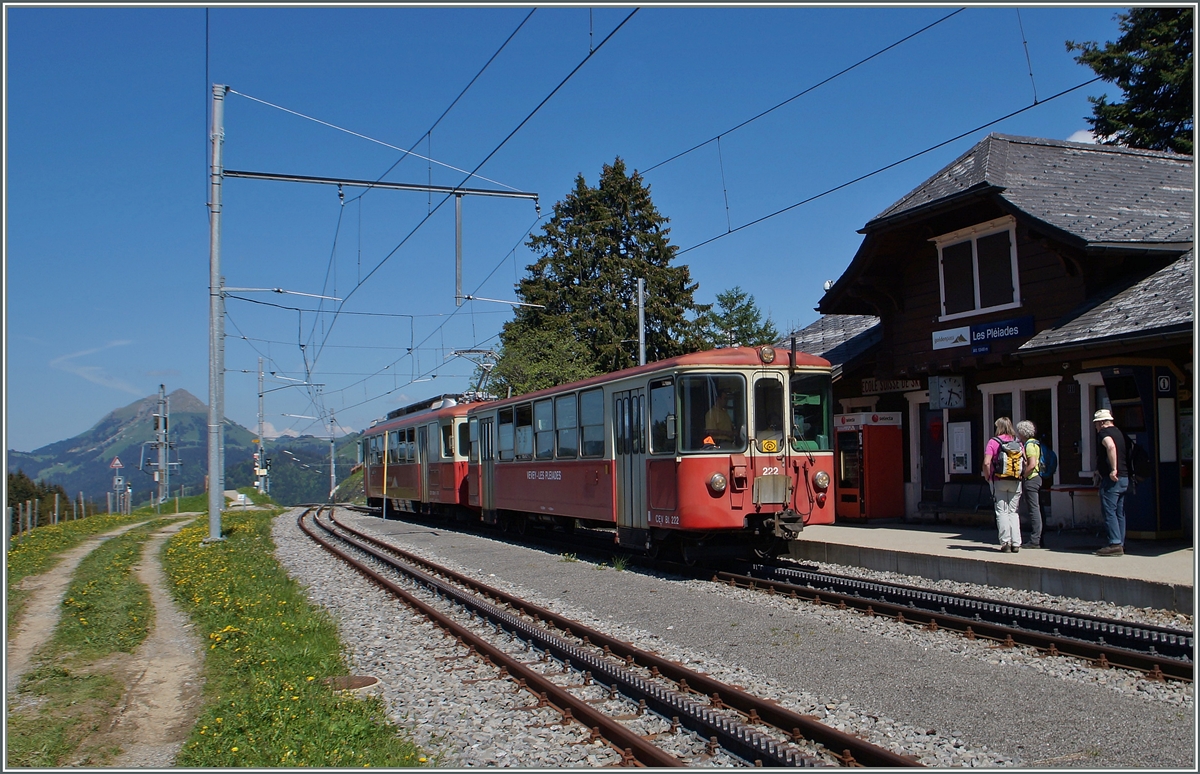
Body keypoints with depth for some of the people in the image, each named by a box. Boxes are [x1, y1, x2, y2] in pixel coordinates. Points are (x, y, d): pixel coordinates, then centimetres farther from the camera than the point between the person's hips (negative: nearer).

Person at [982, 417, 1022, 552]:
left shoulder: (993, 441, -5)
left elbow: (986, 462, -13)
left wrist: (987, 477, 1)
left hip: (999, 481, -3)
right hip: (1016, 482, 3)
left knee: (1002, 512, 3)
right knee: (1013, 512, 10)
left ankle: (1006, 543, 0)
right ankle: (1016, 543, 7)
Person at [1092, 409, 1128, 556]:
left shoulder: (1104, 432, -9)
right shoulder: (1117, 432, 19)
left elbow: (1111, 447, -30)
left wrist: (1113, 470, -29)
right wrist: (1100, 470, 35)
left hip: (1111, 479, -9)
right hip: (1124, 478, 9)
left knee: (1109, 512, -8)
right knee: (1119, 513, 11)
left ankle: (1115, 544, -12)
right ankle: (1120, 544, 13)